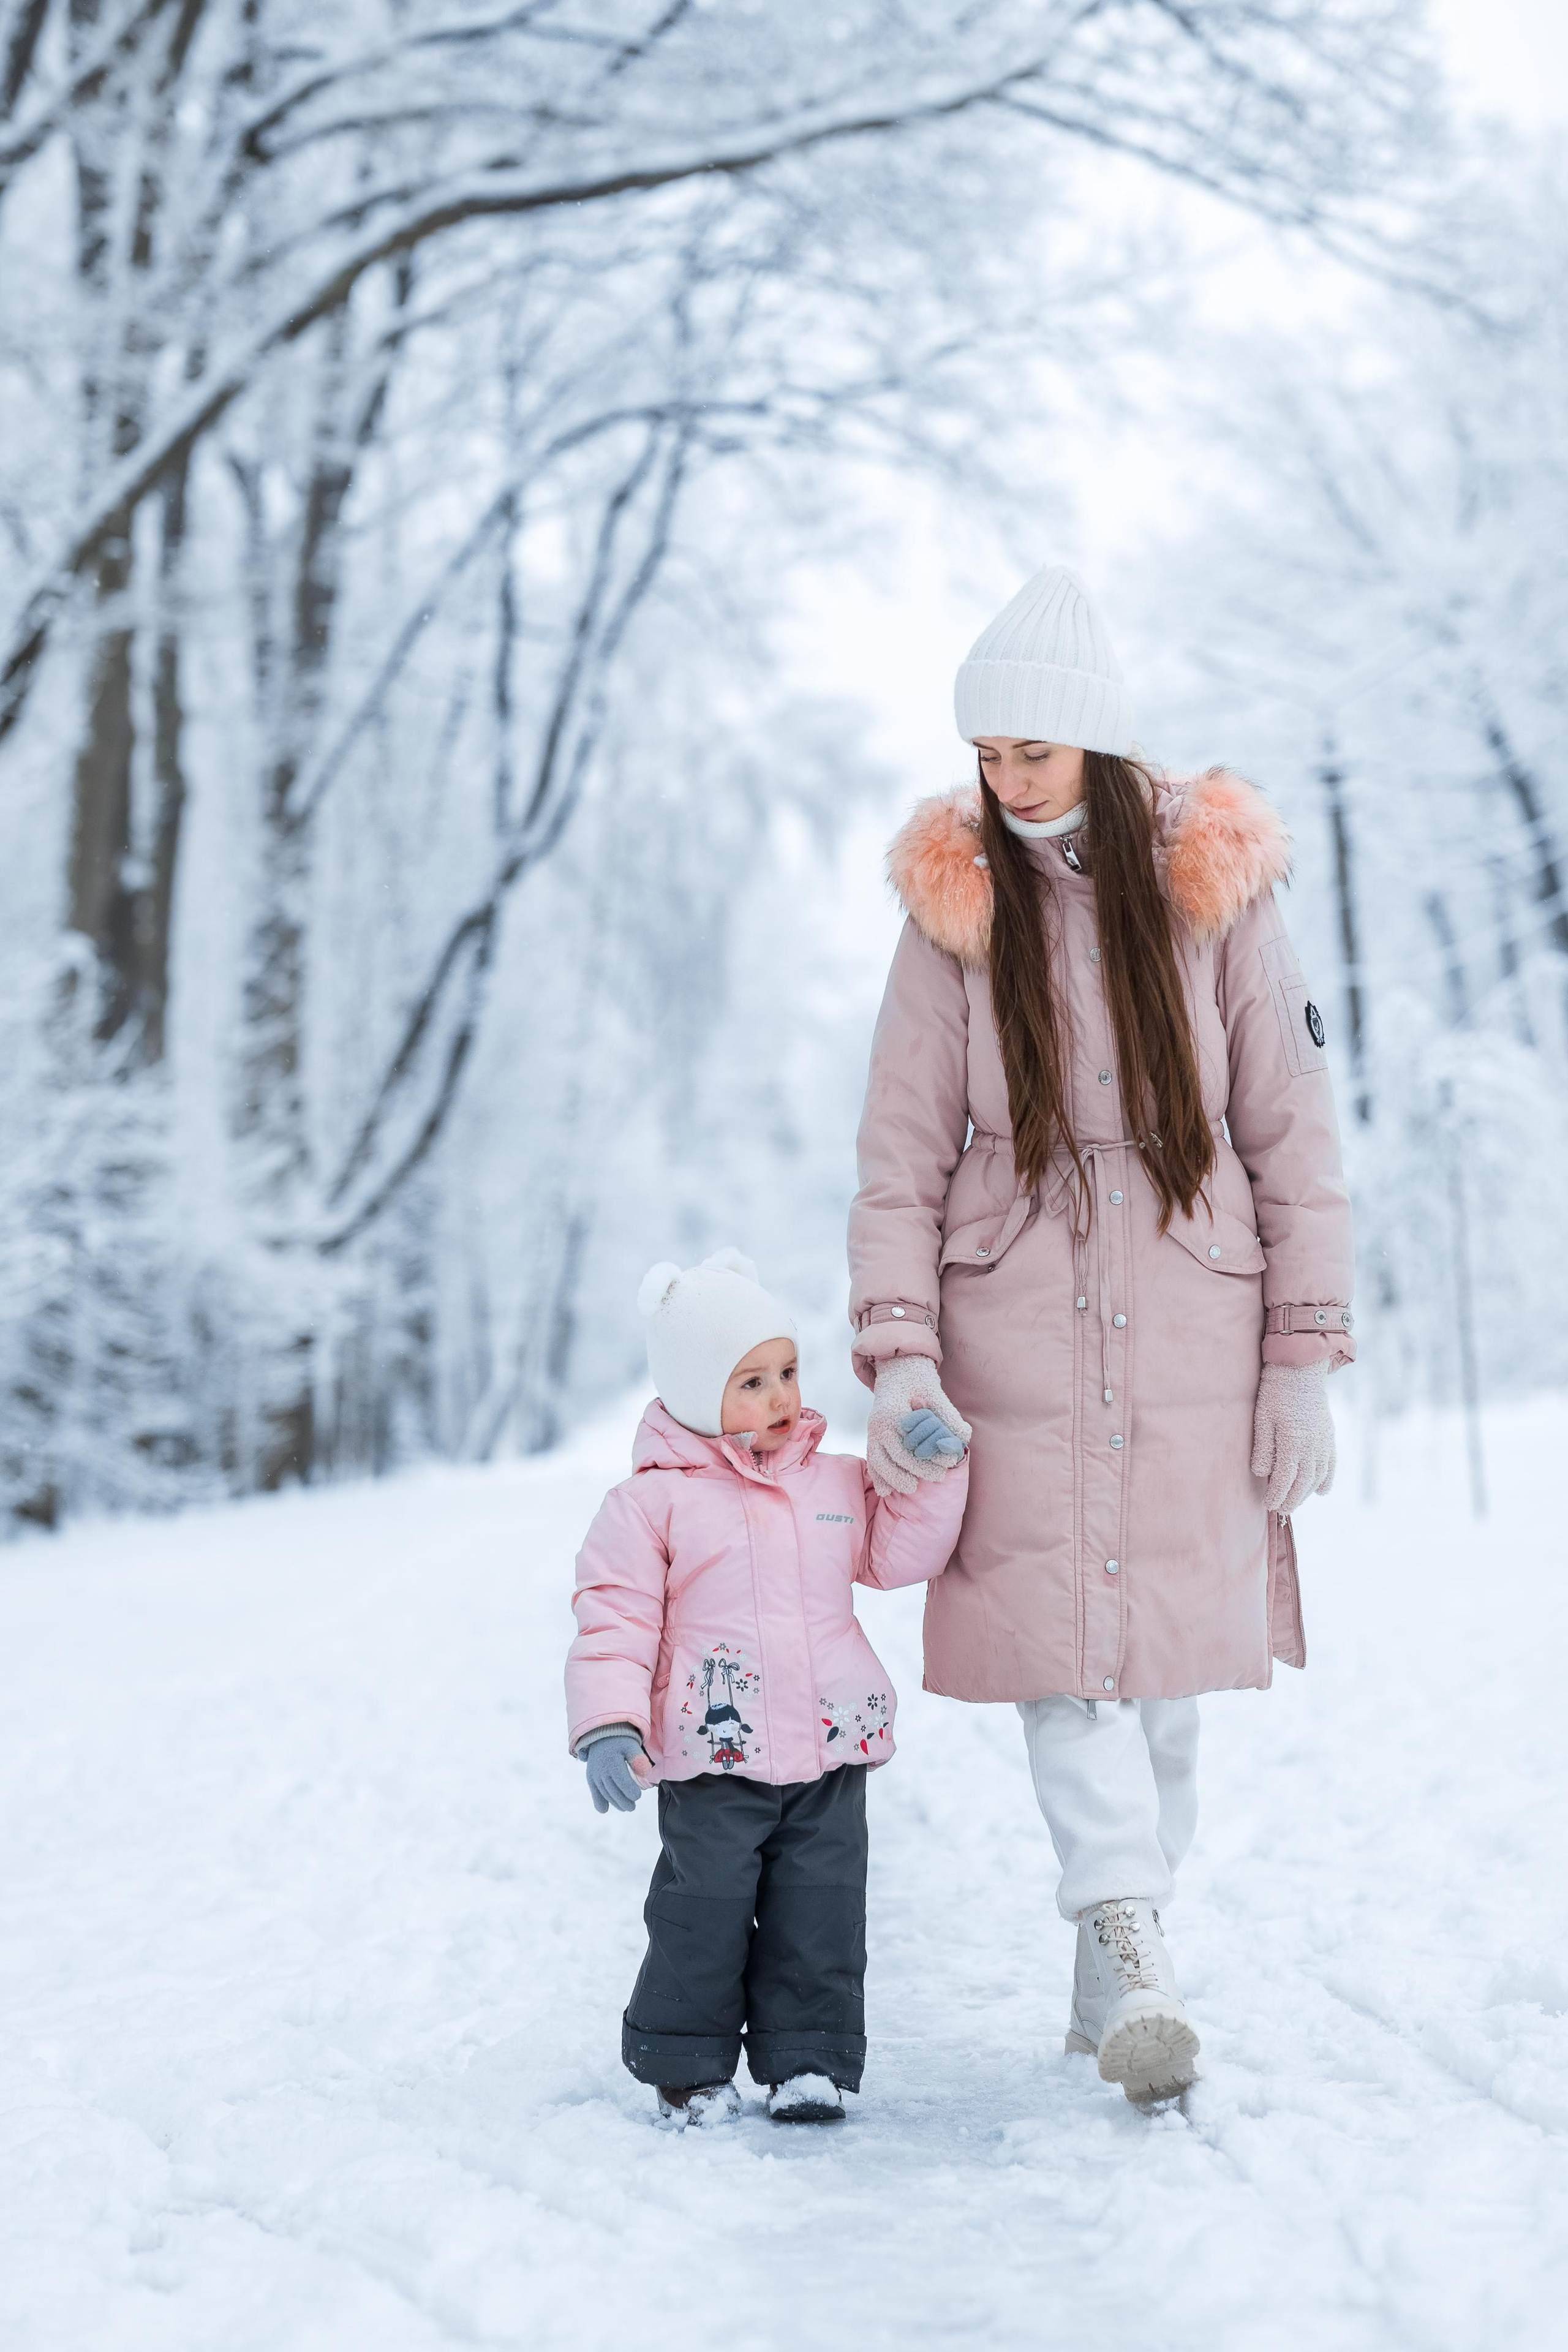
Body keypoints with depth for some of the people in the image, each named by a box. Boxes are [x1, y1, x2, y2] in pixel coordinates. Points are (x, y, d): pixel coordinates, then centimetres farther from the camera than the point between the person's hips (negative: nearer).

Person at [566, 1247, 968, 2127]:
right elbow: (615, 1619, -5)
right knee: (704, 1911, 0)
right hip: (711, 1762, -3)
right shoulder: (654, 1501, -4)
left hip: (831, 1755, 4)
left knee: (821, 1912, 6)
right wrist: (609, 1725, -14)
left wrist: (933, 1472, -3)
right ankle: (689, 2064, 17)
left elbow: (901, 1554, 10)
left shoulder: (838, 1484, 10)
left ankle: (811, 2060, 19)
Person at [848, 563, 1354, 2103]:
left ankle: (1109, 1979, 16)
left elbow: (1292, 1136, 2)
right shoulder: (955, 909, 2)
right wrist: (900, 1355, -11)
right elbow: (901, 1155, 0)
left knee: (1169, 1657, 3)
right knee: (1058, 1641, -12)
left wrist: (1305, 1356, -2)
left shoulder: (1212, 891, 1)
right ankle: (1138, 1953, -13)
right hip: (1017, 1330, 0)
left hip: (1192, 1334, 0)